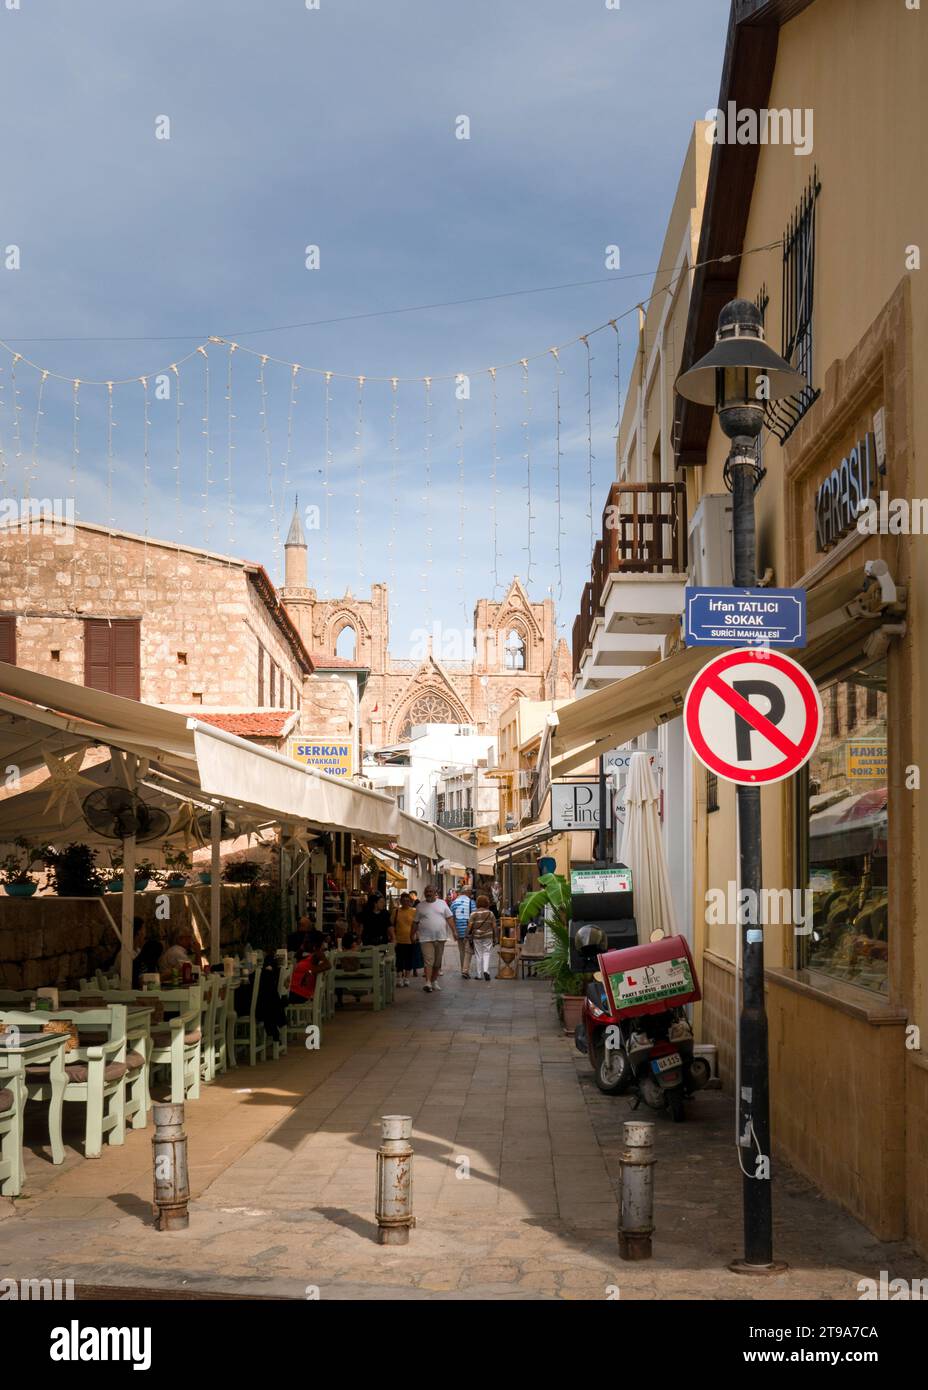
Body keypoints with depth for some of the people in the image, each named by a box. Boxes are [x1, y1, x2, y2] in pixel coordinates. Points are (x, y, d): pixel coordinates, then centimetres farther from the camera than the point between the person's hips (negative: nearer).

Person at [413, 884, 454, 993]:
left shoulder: (442, 903, 7)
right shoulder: (420, 906, 6)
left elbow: (449, 918, 6)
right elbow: (416, 922, 8)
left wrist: (454, 931, -2)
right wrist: (415, 935, 2)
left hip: (440, 937, 2)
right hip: (426, 938, -2)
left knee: (438, 961, 10)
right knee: (428, 960, -12)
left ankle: (434, 980, 22)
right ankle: (428, 983, -17)